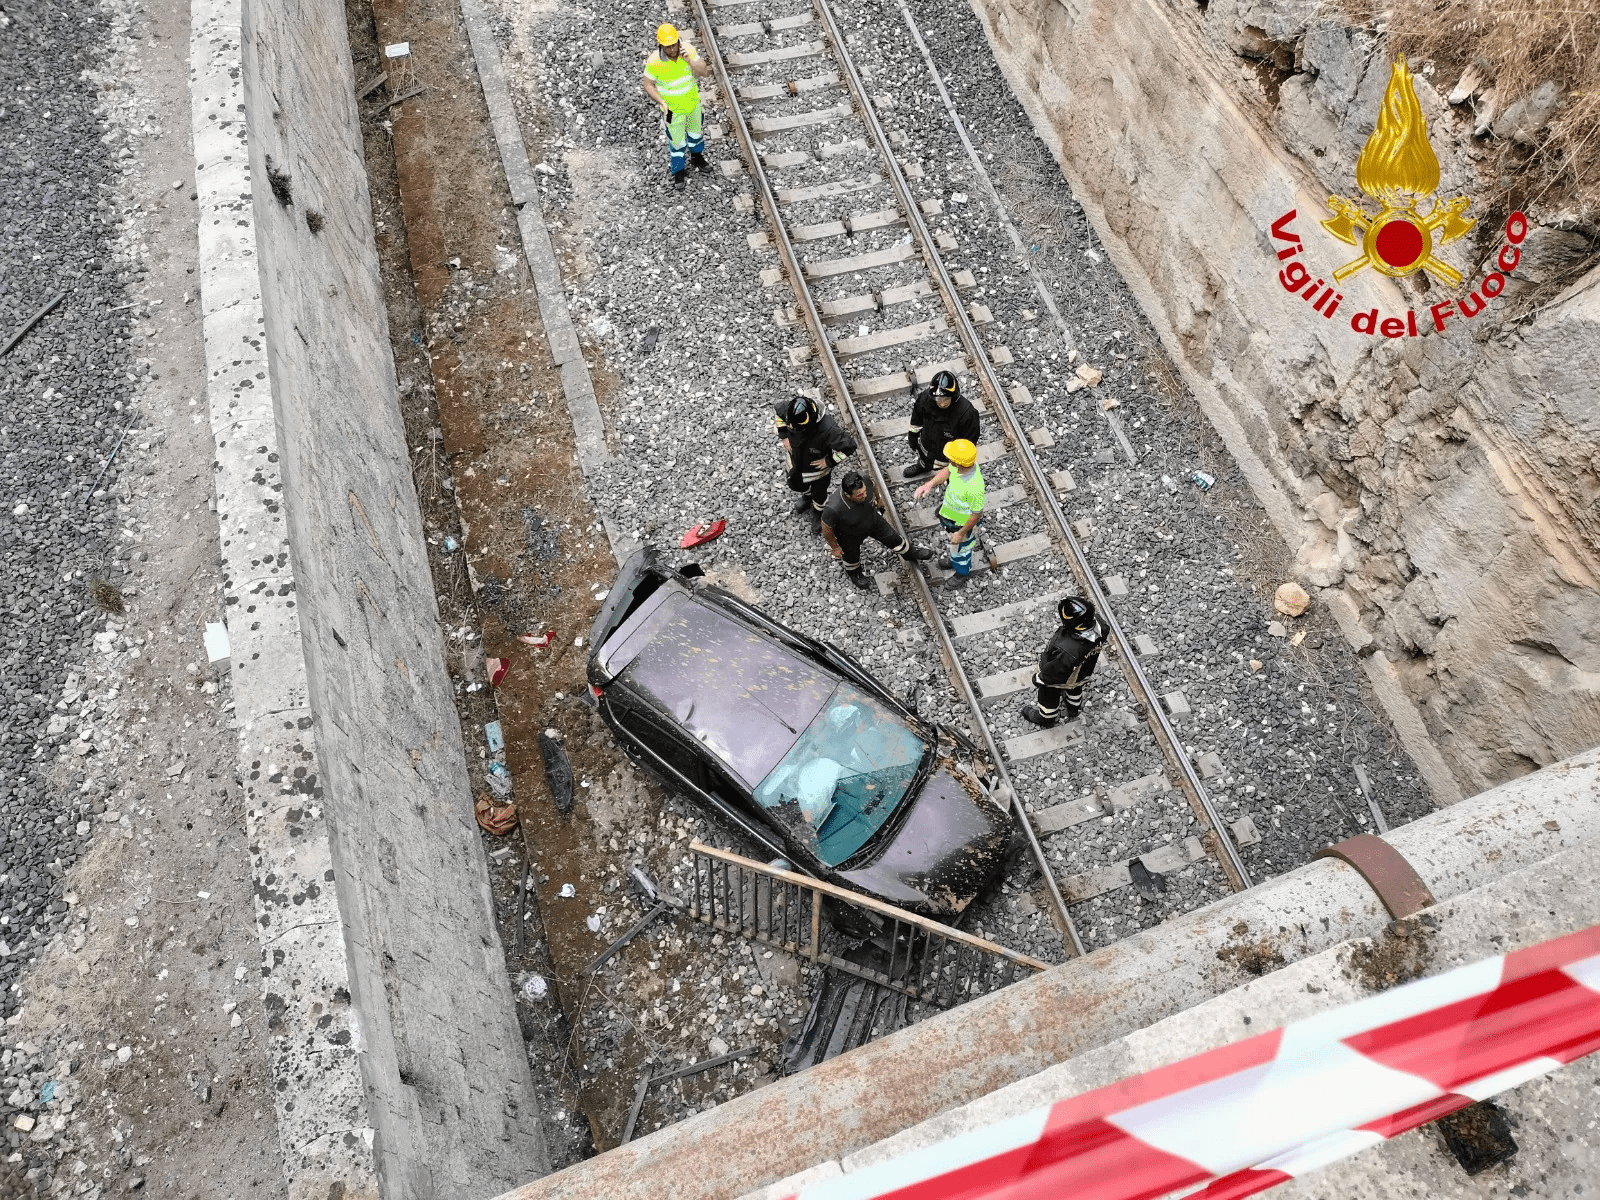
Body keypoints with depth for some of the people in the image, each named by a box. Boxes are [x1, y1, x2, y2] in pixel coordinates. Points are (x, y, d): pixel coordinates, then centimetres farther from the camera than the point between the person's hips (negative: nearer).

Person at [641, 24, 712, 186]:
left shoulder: (687, 49, -21)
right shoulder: (654, 61, -28)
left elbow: (704, 73, -18)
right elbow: (648, 85, -16)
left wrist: (690, 61, -37)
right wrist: (662, 102, -31)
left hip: (693, 101, 4)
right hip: (673, 108, -3)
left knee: (696, 130, 27)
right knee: (676, 140, 12)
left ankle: (696, 156, 57)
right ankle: (678, 170, 38)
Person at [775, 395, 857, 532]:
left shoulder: (828, 429, -44)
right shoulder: (789, 411, -32)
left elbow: (849, 446, -32)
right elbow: (777, 408, -7)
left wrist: (829, 461, -25)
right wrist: (783, 436, -10)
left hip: (818, 469, -4)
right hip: (795, 463, 4)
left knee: (818, 495, 25)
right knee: (796, 486, 33)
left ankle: (818, 513, 60)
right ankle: (807, 496, 70)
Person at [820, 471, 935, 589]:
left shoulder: (865, 482, -35)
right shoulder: (834, 509, -48)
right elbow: (826, 529, -26)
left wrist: (876, 498, 15)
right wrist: (835, 547, -10)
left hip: (873, 521, 3)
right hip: (850, 536, -3)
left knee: (894, 539, 21)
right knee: (852, 556, 28)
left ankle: (911, 554, 55)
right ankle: (853, 572, 65)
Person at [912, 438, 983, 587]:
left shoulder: (974, 488, -46)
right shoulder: (964, 463, -25)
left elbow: (976, 514, -29)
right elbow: (948, 470, -1)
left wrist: (961, 533, -17)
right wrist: (930, 484, -15)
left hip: (963, 522, -6)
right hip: (950, 512, 6)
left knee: (961, 547, 24)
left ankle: (962, 575, 54)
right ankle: (953, 558, 67)